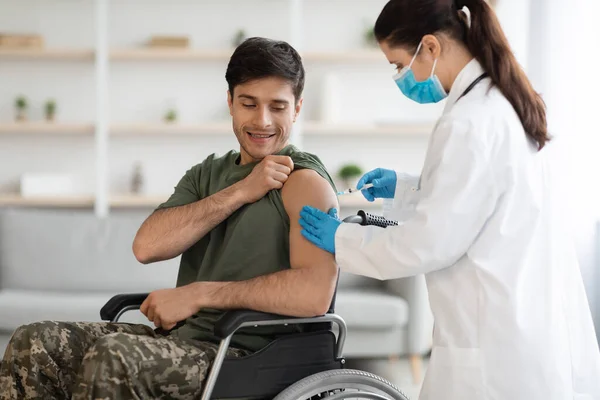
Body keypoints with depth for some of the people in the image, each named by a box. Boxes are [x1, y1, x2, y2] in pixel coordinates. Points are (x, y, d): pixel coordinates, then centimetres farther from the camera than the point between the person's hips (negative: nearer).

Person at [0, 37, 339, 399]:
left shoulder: (304, 181, -6)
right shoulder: (208, 174, 16)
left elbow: (314, 294, -24)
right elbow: (147, 246, -3)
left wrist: (199, 293, -18)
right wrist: (240, 192, -10)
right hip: (181, 335, 7)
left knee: (112, 360, -32)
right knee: (33, 345, -10)